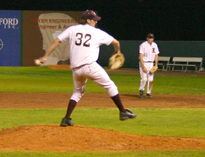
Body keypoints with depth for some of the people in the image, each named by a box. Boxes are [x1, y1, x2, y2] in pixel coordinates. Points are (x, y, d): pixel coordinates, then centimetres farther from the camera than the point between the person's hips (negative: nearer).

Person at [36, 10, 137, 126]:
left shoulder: (72, 30, 11)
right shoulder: (98, 33, 6)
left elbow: (56, 41, 8)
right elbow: (116, 42, 14)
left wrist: (45, 56, 13)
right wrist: (117, 51, 36)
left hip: (75, 68, 4)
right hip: (90, 66, -4)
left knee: (78, 92, 22)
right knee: (110, 86, 10)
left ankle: (66, 119, 12)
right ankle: (123, 112, 11)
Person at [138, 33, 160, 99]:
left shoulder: (154, 45, 6)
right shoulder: (143, 45, -11)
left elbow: (156, 55, 13)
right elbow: (141, 56, -15)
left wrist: (156, 64, 0)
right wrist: (143, 66, -21)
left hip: (151, 64, 5)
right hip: (144, 63, -5)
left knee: (151, 80, -2)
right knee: (144, 79, -11)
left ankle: (148, 93, 11)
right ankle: (141, 91, 13)